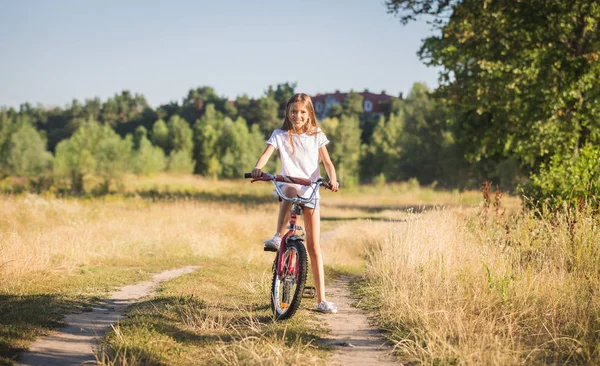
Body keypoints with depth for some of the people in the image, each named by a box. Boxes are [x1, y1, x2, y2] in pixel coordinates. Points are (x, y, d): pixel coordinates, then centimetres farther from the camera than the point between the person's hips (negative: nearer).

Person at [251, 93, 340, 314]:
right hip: (288, 186, -1)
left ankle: (321, 300, -2)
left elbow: (326, 161, 0)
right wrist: (258, 168, -37)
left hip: (311, 192, 1)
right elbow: (267, 153, -15)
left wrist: (332, 179, -21)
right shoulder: (280, 135, 1)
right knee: (290, 191, -42)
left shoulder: (316, 136, 5)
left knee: (314, 247, -3)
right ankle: (278, 236, -32)